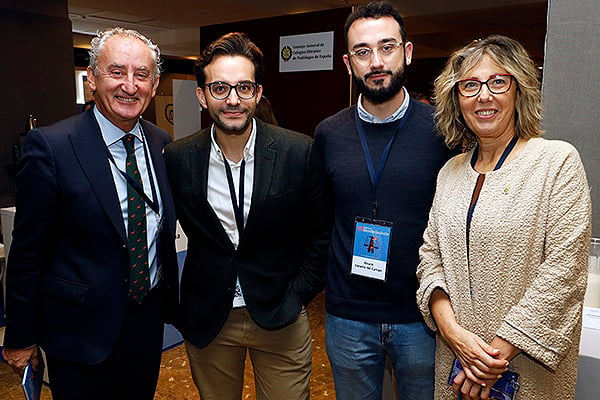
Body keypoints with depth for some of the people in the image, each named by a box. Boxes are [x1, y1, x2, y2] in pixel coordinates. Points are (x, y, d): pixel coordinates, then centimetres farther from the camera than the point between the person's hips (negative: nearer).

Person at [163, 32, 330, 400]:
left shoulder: (300, 152, -12)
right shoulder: (177, 158, -8)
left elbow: (321, 231, -1)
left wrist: (301, 293, -4)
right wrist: (173, 305, 3)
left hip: (281, 316, -1)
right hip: (207, 318, 2)